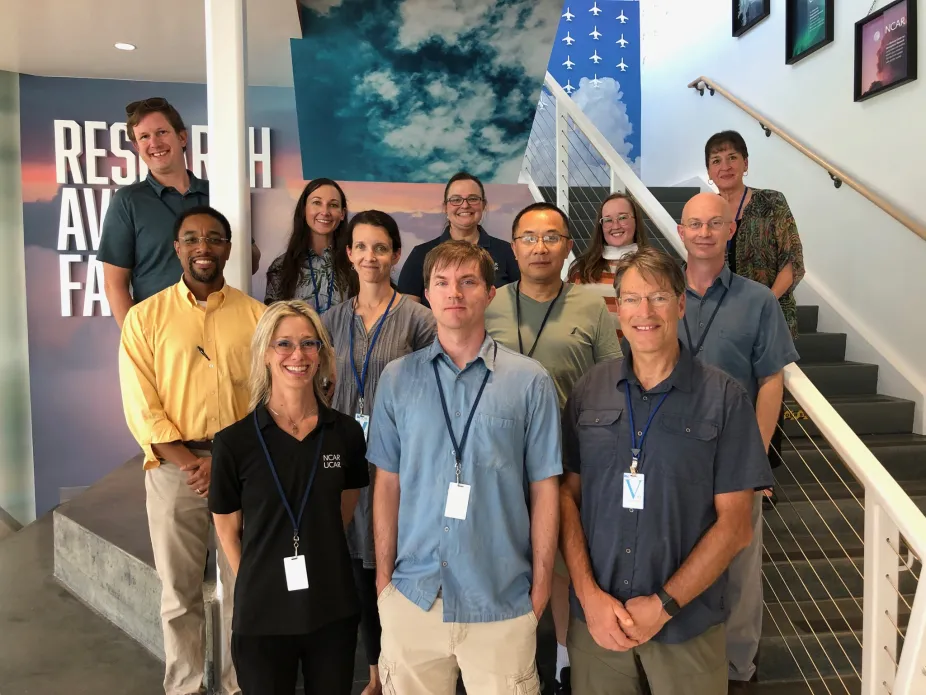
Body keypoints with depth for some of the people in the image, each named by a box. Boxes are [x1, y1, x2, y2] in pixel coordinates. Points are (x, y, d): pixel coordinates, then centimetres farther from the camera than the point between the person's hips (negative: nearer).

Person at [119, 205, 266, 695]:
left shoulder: (255, 315, 3)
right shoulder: (145, 317, 2)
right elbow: (141, 406, -3)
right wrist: (189, 463, -12)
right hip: (173, 467, 0)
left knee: (244, 585, 9)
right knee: (179, 590, 11)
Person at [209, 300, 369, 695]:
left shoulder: (346, 433, -5)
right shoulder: (234, 442, -10)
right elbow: (227, 528, 1)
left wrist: (318, 557, 11)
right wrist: (257, 585, 1)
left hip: (333, 610, 2)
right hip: (262, 615, -1)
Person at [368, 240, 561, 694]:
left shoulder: (529, 381, -4)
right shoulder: (397, 378, 1)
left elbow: (544, 490, -1)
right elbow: (387, 483, 4)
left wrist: (541, 584, 0)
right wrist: (383, 574, 3)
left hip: (502, 601, -1)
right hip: (412, 596, 2)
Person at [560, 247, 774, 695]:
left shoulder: (723, 398, -8)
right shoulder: (589, 390, -1)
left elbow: (735, 524, -7)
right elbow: (567, 494, 1)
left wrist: (664, 604, -12)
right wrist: (589, 594, -8)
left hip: (687, 624, -2)